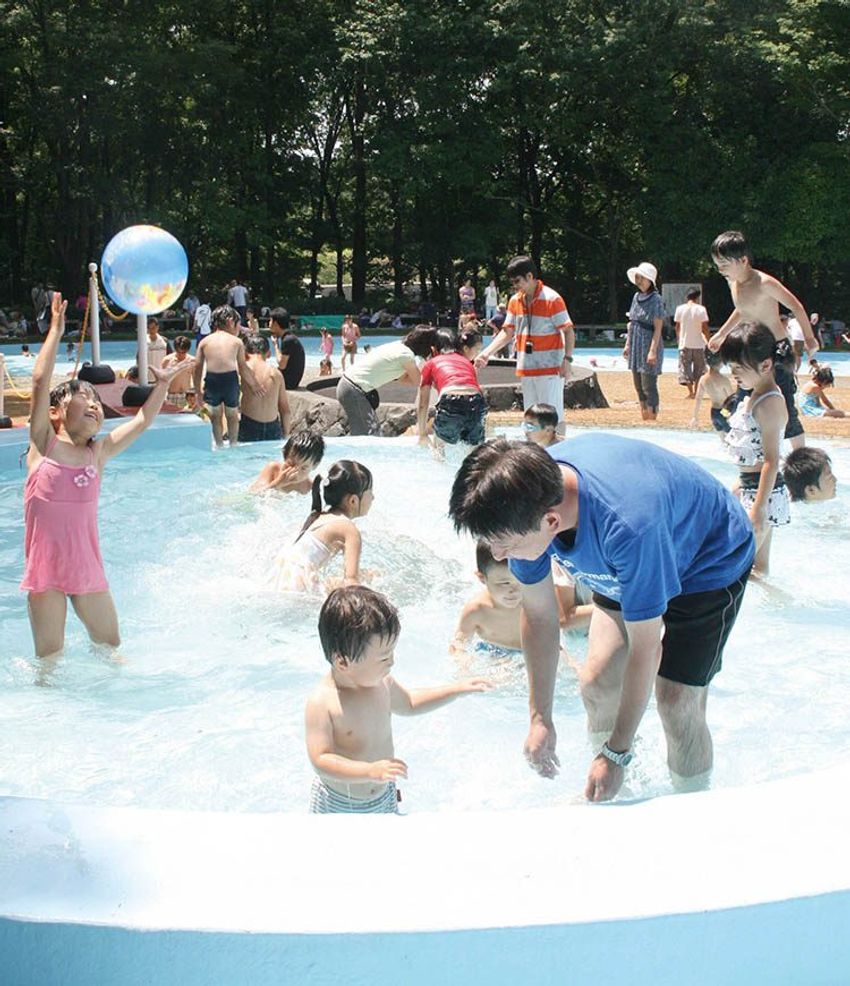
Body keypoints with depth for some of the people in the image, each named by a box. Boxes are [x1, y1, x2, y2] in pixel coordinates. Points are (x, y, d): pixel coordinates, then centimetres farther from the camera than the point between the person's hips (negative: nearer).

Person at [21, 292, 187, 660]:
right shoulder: (44, 444, -3)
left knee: (110, 646, 13)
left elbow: (141, 421, 11)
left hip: (87, 567, 3)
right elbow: (41, 381, -12)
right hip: (45, 568, -3)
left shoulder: (98, 452, 6)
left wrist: (162, 384, 5)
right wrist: (56, 330, -10)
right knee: (49, 655, 5)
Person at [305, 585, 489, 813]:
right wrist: (370, 771, -43)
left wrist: (457, 689, 9)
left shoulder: (382, 683, -7)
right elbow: (320, 761, -31)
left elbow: (408, 703, 15)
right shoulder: (322, 703, -28)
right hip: (338, 807, -6)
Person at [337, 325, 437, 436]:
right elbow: (417, 382, -6)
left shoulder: (399, 346, 9)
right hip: (354, 391, -9)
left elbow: (400, 378, 12)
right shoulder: (406, 355, -16)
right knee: (370, 435, -8)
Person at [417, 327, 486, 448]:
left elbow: (423, 404, 23)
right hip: (477, 404, 3)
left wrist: (422, 434, 32)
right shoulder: (467, 362, 33)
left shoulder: (431, 363, 24)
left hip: (451, 403, -3)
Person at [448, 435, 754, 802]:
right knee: (597, 683, -1)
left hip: (712, 562, -6)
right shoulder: (526, 501, -26)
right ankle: (608, 800, 22)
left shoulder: (627, 525, -46)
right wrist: (541, 718, -8)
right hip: (626, 565, 6)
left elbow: (645, 650, -33)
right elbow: (538, 614, -10)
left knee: (677, 703, -12)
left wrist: (617, 754, -23)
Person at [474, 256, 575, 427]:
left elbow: (568, 331, -10)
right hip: (526, 368, 7)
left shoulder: (552, 299, -10)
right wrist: (486, 353, 1)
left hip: (550, 368, -6)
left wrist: (567, 359, -19)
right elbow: (507, 332, 12)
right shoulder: (515, 301, 9)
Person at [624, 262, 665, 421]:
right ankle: (644, 419, 21)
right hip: (635, 347, 8)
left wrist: (653, 351, -20)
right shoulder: (636, 297, 11)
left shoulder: (655, 300, -11)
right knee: (638, 386, 12)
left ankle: (652, 419, 0)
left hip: (648, 346, -8)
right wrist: (627, 344, 15)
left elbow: (658, 328, -14)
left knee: (649, 387, -5)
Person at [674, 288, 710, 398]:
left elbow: (677, 326, 7)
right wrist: (709, 341, 2)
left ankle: (690, 391, -5)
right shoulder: (701, 309, -7)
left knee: (685, 368, 5)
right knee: (698, 368, 12)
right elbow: (705, 328, -7)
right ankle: (695, 391, 11)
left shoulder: (680, 309, 0)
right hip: (698, 344, -1)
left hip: (684, 343, 1)